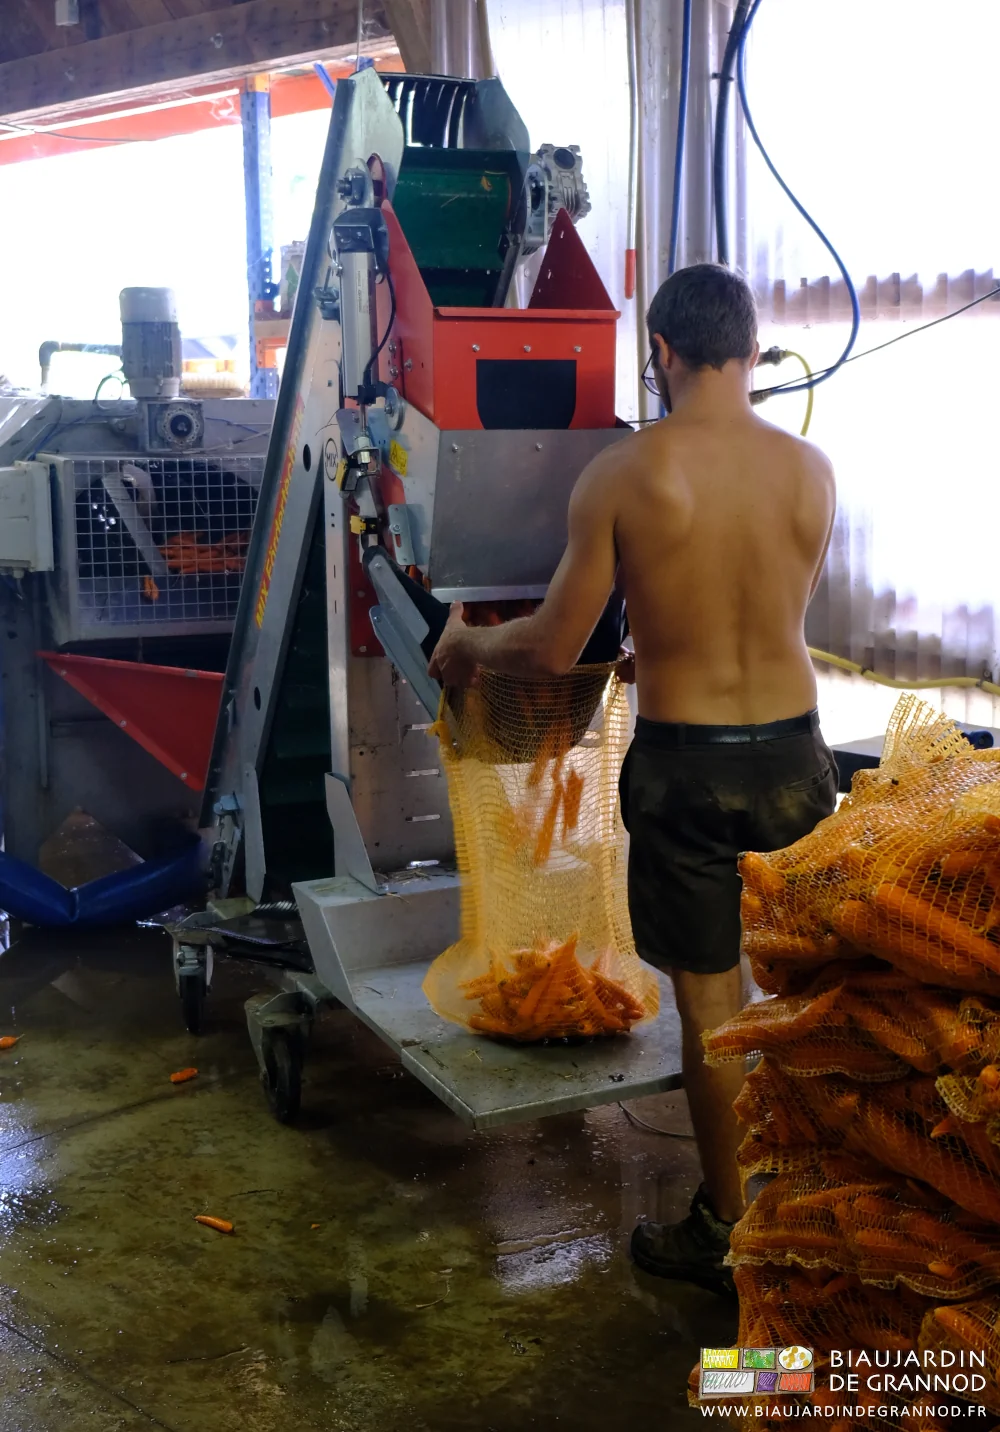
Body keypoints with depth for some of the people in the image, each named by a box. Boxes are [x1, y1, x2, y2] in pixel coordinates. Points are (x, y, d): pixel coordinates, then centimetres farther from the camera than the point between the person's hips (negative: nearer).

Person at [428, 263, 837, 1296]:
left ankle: (723, 1232, 23)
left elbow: (552, 648, -9)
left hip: (683, 763, -3)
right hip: (790, 751, 4)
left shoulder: (619, 477, -12)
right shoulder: (810, 470, -2)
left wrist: (467, 646, 12)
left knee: (708, 998, 8)